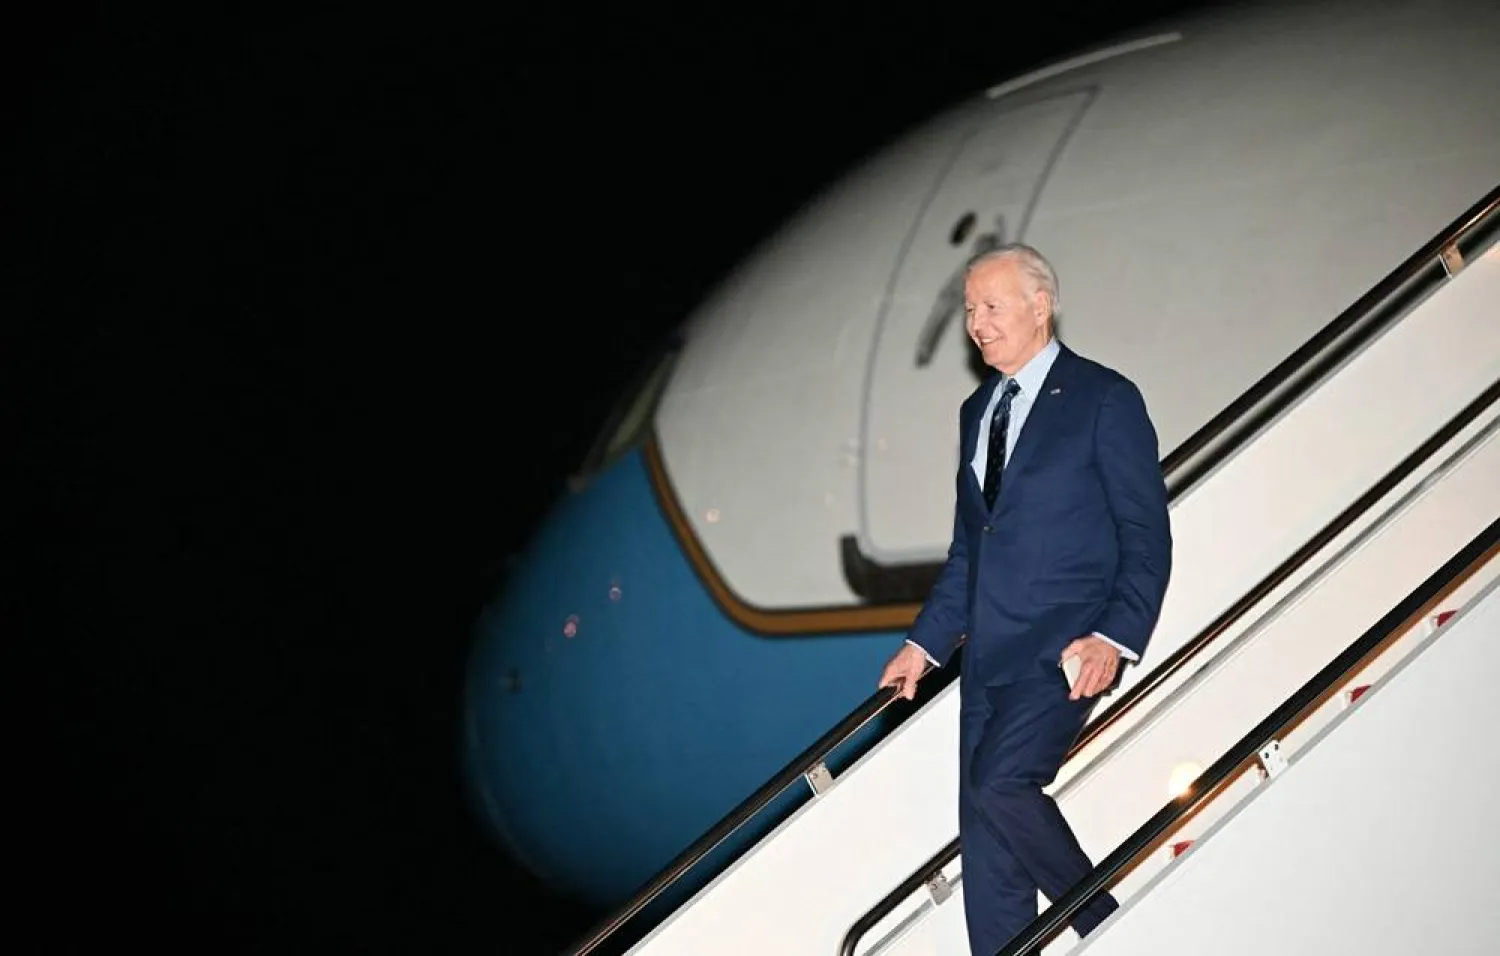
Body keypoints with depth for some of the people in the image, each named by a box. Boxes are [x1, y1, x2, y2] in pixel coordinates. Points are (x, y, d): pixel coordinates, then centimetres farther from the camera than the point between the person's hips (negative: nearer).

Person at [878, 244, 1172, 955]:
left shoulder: (1103, 399, -3)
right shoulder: (977, 411, 18)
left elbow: (1146, 537, -6)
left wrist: (1115, 637, -19)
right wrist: (925, 642, 15)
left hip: (1063, 648, -7)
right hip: (988, 653, 7)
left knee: (999, 781, -22)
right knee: (984, 835, 5)